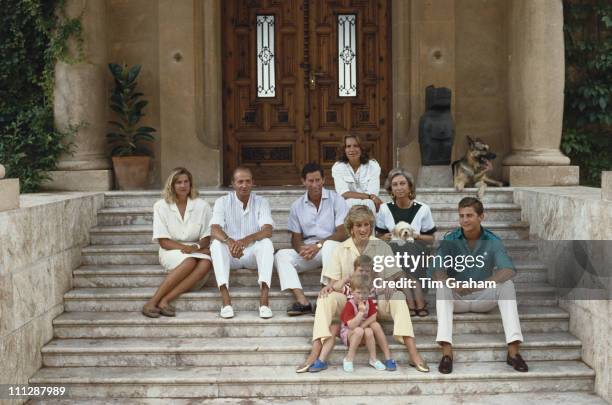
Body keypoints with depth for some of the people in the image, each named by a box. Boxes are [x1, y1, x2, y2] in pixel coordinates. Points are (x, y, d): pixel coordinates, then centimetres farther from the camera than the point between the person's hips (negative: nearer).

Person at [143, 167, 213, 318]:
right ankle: (153, 302, -36)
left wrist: (196, 247, -18)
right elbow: (163, 242, -3)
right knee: (190, 261, -36)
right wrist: (185, 248, -19)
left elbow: (206, 238, 4)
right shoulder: (161, 206, 1)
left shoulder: (201, 205, 4)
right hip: (171, 251, -2)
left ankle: (165, 301, -37)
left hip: (197, 252, 2)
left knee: (206, 263, -33)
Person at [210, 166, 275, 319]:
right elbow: (214, 229, -17)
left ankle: (264, 299, -40)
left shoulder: (261, 202, -1)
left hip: (253, 253, 0)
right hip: (230, 255, 0)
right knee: (216, 244, -30)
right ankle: (226, 300, -39)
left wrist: (246, 240, -38)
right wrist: (229, 241, -41)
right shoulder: (222, 202, -1)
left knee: (267, 243, -30)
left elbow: (268, 230, -18)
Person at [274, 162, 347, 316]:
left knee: (329, 245, -38)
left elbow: (342, 232, -7)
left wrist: (318, 245, -19)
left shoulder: (336, 200, 0)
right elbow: (296, 237, 9)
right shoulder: (297, 205, 11)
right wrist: (301, 249, -15)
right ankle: (302, 301, -35)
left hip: (332, 246, -4)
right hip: (307, 250, 4)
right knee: (281, 255, -21)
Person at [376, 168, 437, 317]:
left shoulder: (422, 209, 2)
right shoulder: (385, 209, 6)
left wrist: (416, 236, -13)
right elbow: (378, 237, 13)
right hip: (392, 253, 1)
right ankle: (418, 303, -32)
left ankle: (411, 304, -30)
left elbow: (431, 238, 6)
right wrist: (385, 237, -10)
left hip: (415, 252, -1)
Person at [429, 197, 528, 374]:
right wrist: (454, 284, -39)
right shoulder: (450, 240, -6)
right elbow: (437, 270, -17)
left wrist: (481, 284, -37)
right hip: (457, 298, 0)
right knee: (442, 287, -31)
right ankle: (446, 352, -42)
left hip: (483, 298, 1)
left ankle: (513, 350, -31)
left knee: (507, 284, -25)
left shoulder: (492, 241, -5)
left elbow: (508, 270, -20)